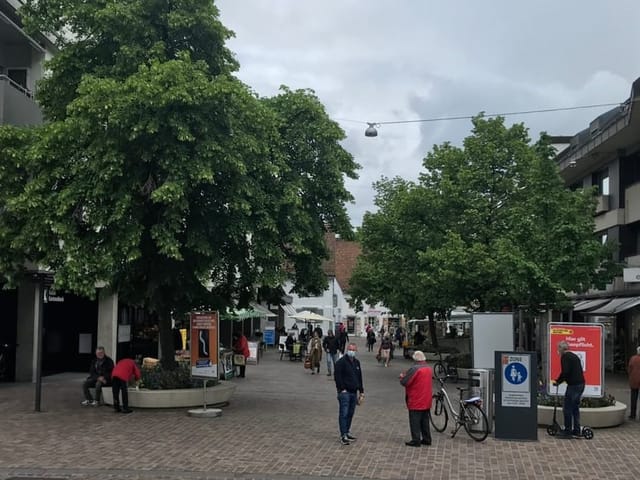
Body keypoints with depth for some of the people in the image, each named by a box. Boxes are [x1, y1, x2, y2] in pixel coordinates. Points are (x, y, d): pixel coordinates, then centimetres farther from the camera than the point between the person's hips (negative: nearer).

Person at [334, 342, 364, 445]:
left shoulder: (356, 362, 14)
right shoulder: (341, 362, -10)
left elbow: (359, 378, 21)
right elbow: (337, 377, -14)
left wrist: (361, 391, 19)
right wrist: (342, 389, -17)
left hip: (354, 392, 7)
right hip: (344, 392, -7)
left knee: (350, 413, 13)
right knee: (343, 413, -7)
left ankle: (347, 432, 24)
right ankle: (343, 436, -6)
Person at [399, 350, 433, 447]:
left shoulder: (415, 369, -20)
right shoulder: (429, 368, 7)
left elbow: (404, 382, -20)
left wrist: (402, 376, 3)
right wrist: (407, 375, 17)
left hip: (416, 402, -8)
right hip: (426, 402, 8)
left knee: (415, 422, 0)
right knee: (425, 421, 16)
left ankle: (416, 440, 2)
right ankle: (426, 439, 21)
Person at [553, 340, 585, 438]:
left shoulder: (565, 357, -8)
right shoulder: (574, 356, 19)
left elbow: (565, 372, -20)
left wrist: (558, 381, -6)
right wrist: (560, 380, 20)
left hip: (573, 385, -9)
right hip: (581, 384, 9)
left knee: (567, 408, -3)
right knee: (575, 408, 16)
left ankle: (567, 430, -1)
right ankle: (576, 430, 19)